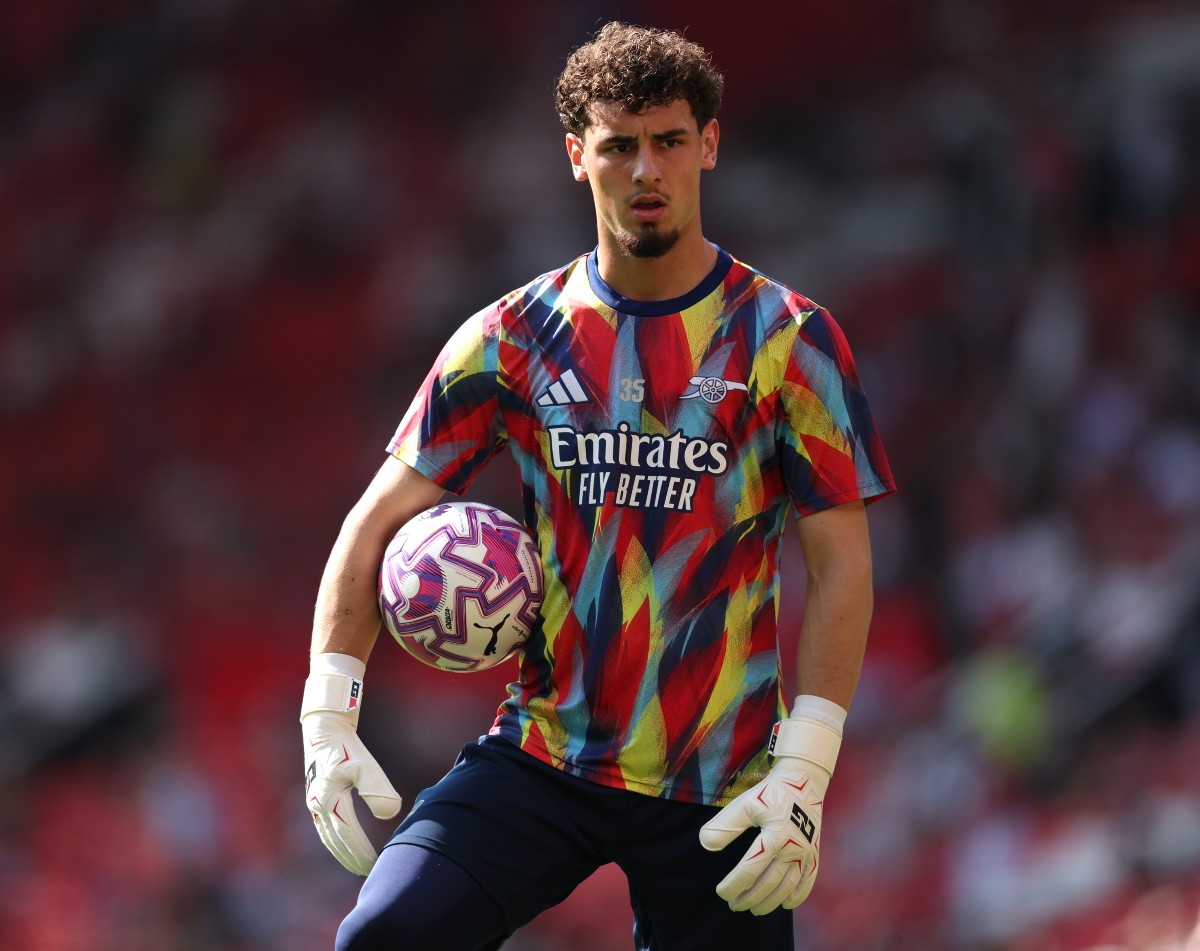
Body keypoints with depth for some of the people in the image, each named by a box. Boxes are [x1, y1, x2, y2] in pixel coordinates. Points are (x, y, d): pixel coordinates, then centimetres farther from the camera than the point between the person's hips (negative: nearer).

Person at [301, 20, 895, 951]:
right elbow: (377, 522, 6)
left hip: (721, 790, -1)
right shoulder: (512, 338, 4)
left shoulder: (790, 339, -1)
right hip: (541, 759, 1)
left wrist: (803, 774, -13)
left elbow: (840, 568, -3)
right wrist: (329, 715, -6)